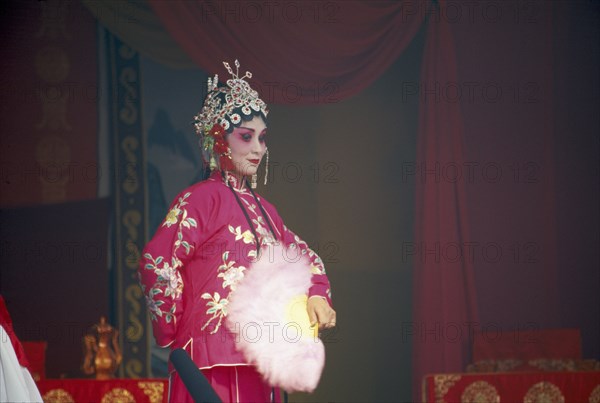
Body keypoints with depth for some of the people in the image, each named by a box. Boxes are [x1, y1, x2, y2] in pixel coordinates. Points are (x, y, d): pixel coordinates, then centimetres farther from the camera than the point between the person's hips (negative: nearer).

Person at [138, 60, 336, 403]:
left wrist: (316, 295, 4)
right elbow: (157, 264, -13)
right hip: (215, 361, -7)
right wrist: (174, 335, -7)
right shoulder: (202, 198, -5)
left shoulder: (262, 209, 17)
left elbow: (305, 257, 26)